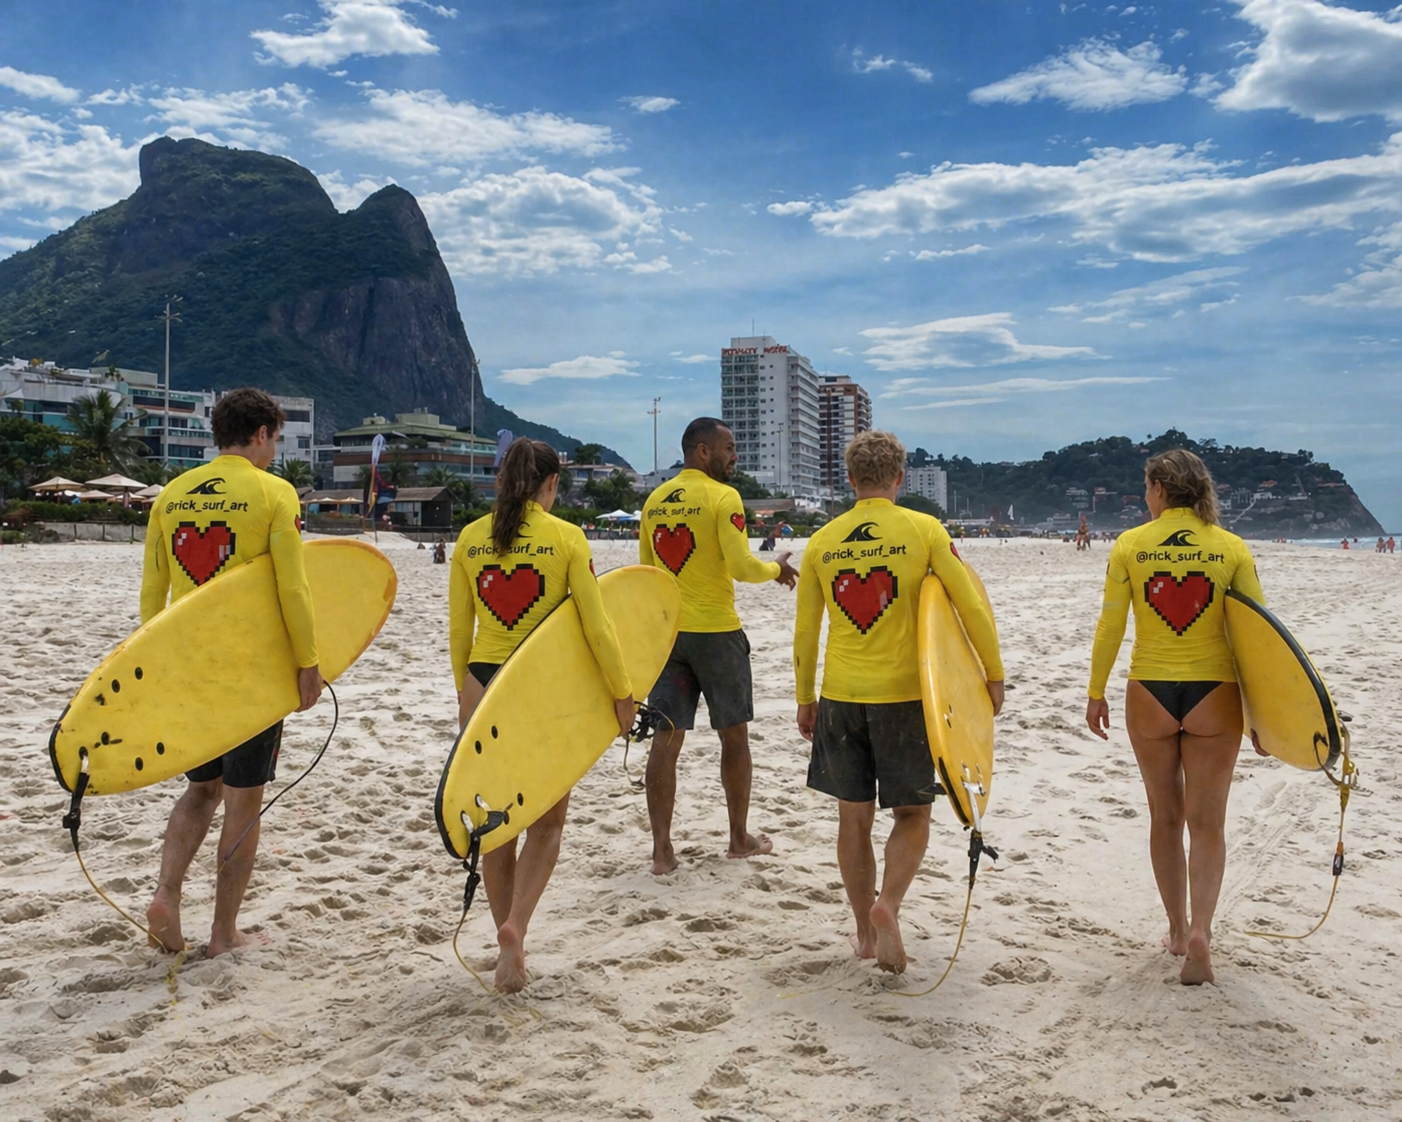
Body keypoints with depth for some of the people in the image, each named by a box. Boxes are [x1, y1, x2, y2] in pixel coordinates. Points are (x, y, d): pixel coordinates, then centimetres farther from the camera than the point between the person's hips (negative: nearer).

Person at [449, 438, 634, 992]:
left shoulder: (470, 538, 3)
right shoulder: (566, 537, -7)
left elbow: (459, 629, 7)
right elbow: (595, 625, -8)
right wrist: (622, 692, 1)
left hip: (483, 684, 3)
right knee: (546, 821, 13)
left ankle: (510, 944, 25)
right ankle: (515, 927, -6)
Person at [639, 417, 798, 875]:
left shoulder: (654, 501, 9)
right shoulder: (723, 497, -11)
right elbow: (742, 567, -17)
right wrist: (776, 568, 2)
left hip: (666, 631, 5)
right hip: (716, 631, -5)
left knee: (666, 738, 5)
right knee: (734, 735, 11)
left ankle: (661, 849, 6)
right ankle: (740, 837, 23)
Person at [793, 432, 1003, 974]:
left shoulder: (822, 541, 4)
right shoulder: (923, 530, -5)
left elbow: (805, 632, 8)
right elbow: (972, 606, -7)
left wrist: (805, 699, 19)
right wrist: (994, 675, 5)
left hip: (840, 696, 3)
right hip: (902, 695, -2)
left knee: (854, 817, 13)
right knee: (912, 812, 12)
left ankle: (866, 932, 22)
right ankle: (887, 904, -9)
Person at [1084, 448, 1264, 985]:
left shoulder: (1130, 545, -4)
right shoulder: (1231, 547, -3)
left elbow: (1110, 626, -4)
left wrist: (1096, 693, 5)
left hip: (1149, 695, 1)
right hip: (1213, 696, 0)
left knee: (1166, 817, 16)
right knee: (1206, 823, 8)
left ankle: (1178, 930, 25)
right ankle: (1200, 930, -9)